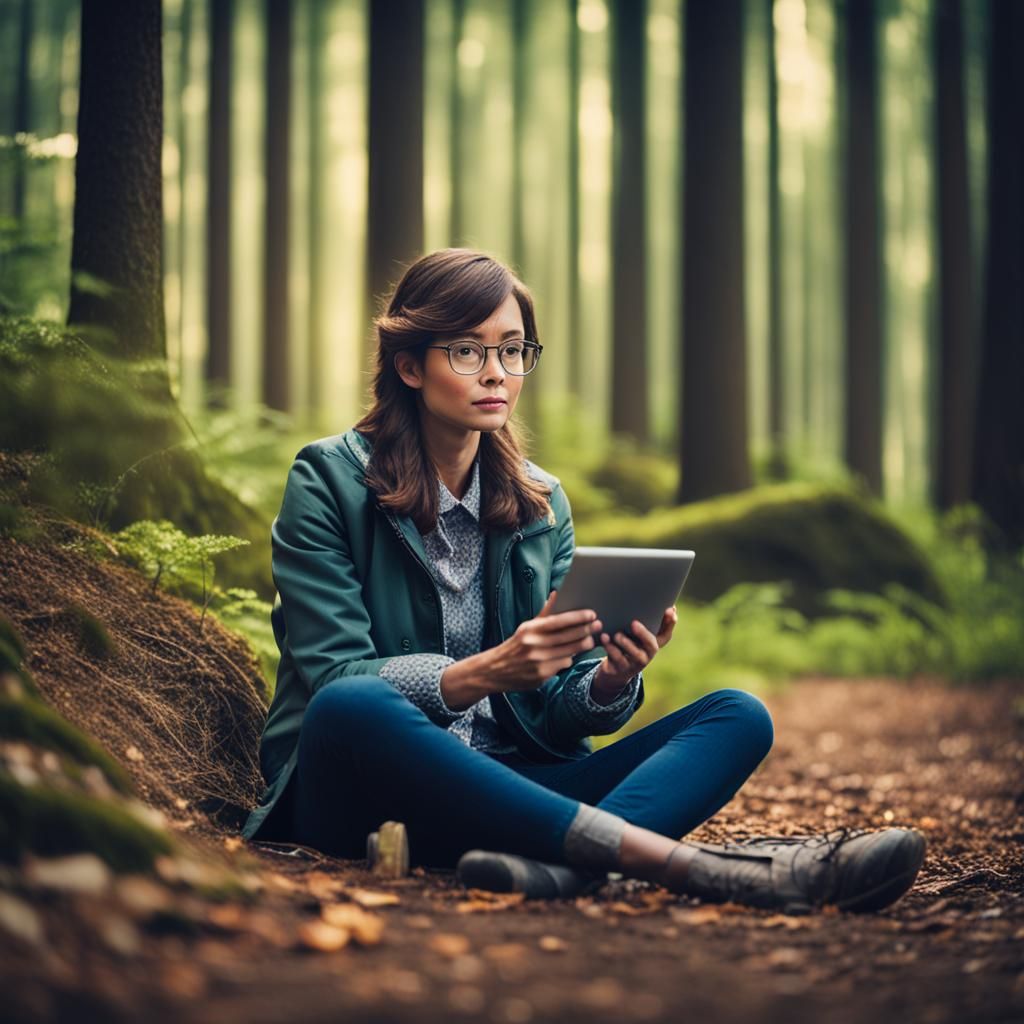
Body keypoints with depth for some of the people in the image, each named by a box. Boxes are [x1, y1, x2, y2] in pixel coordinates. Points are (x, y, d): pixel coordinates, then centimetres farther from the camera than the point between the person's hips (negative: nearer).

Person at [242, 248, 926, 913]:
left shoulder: (541, 504, 12)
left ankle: (557, 864, -47)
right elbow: (335, 679, -12)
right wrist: (489, 671, -26)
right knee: (355, 709, -39)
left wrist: (611, 682, -14)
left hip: (508, 790, 5)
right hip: (366, 787, -5)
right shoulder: (330, 481, -2)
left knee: (738, 716, -13)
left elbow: (556, 713, 9)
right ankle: (688, 864, -44)